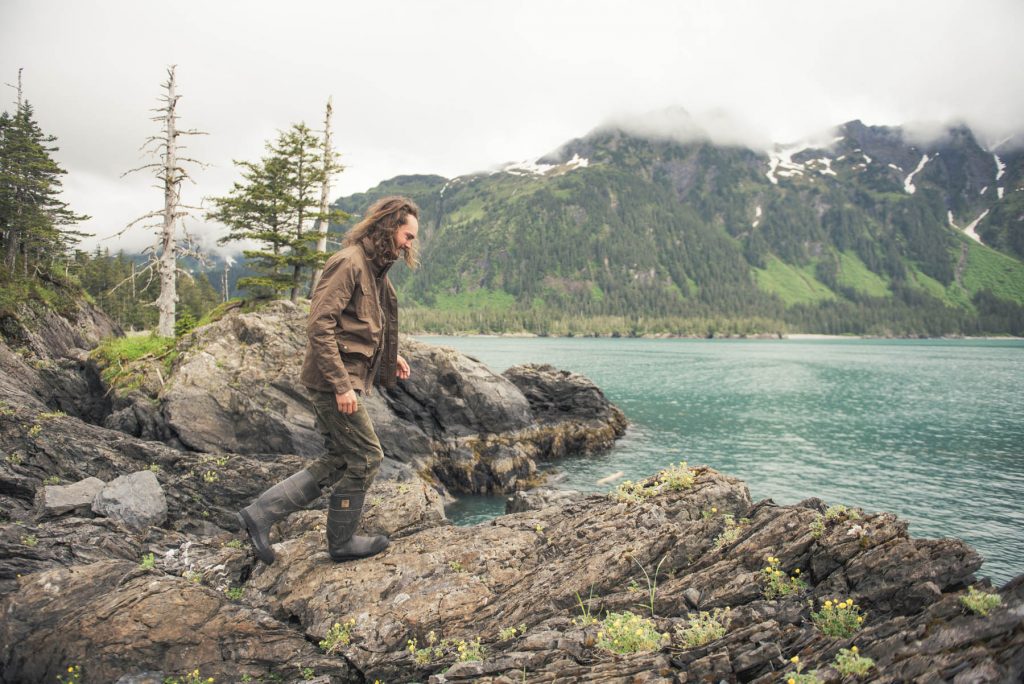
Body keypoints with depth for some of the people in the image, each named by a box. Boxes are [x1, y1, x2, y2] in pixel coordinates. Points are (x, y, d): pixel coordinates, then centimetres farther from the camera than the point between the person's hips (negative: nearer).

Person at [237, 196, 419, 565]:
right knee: (366, 457, 0)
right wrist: (341, 384, -24)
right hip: (333, 380, -10)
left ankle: (260, 513, 18)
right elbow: (319, 325, -22)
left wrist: (389, 356, 12)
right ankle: (342, 541, 18)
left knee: (340, 460, 14)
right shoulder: (349, 262, -16)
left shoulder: (374, 268, 16)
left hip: (343, 380, 10)